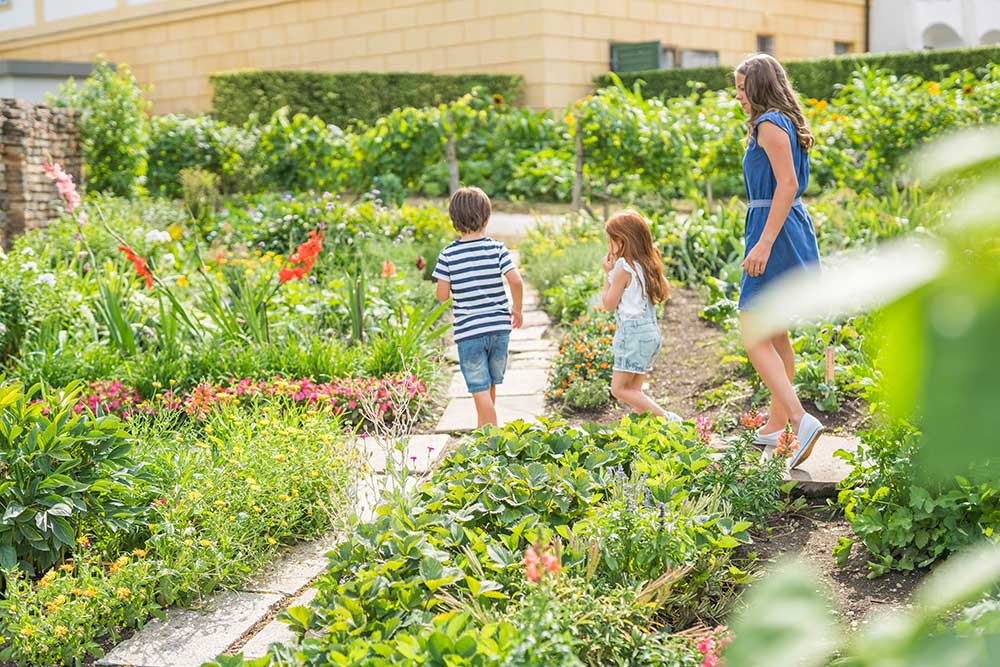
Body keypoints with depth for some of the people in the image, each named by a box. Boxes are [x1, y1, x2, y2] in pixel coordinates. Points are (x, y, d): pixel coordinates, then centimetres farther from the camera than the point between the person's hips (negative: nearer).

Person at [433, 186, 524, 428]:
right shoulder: (497, 248, -4)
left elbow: (442, 295, -5)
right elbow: (516, 281, -13)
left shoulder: (449, 254, -5)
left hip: (468, 331, -2)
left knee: (481, 391, -1)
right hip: (499, 327, 2)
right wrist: (517, 309, 4)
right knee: (490, 386, 20)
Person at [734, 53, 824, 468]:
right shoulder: (784, 124, 18)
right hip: (790, 230, 11)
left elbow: (787, 185, -21)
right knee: (775, 333, 17)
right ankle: (776, 425, 24)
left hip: (776, 232, -11)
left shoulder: (770, 124, -12)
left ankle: (800, 419, -20)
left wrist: (764, 243, -26)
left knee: (753, 336, -11)